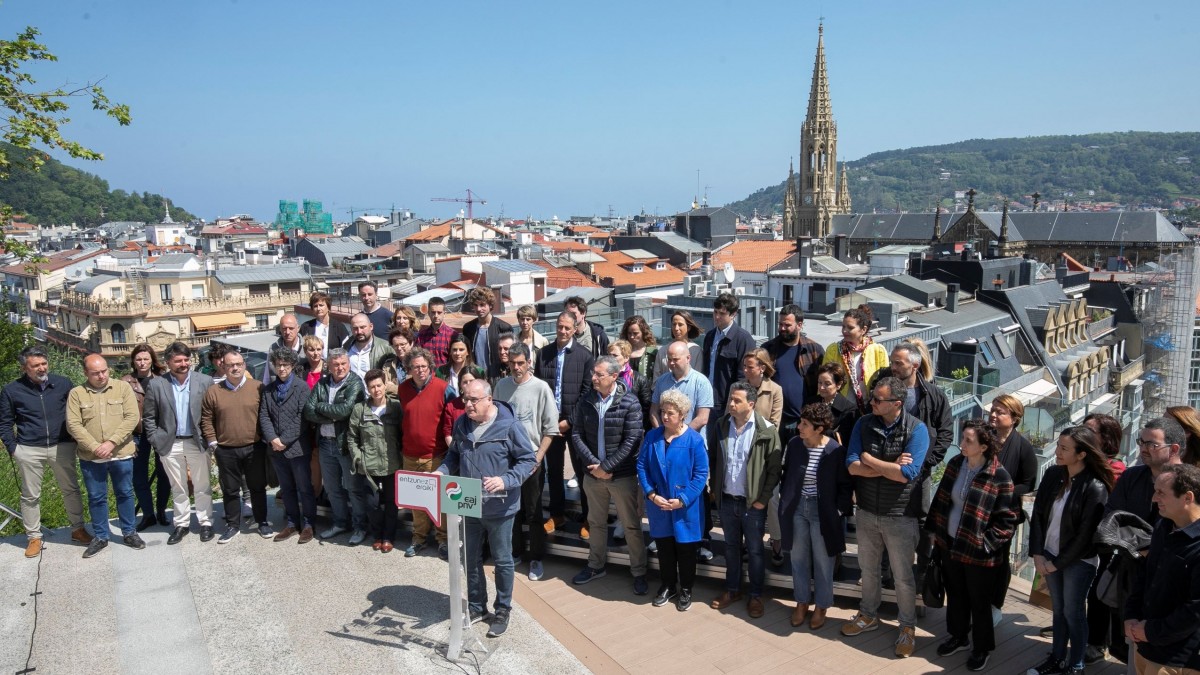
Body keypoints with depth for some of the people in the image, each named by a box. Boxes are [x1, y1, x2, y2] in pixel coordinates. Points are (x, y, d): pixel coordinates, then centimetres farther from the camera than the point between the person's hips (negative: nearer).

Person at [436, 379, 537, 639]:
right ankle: (475, 606, 35)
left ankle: (502, 610, 26)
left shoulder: (509, 426, -16)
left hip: (499, 508, -5)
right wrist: (442, 471, -6)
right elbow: (454, 455, 14)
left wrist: (505, 481, -27)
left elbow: (527, 460, -14)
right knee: (471, 559, 17)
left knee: (502, 560, 10)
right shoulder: (461, 424, 2)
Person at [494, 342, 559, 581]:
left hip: (531, 457, -3)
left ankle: (536, 558, 17)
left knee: (533, 511, 5)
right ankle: (516, 551, 29)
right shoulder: (502, 385, 2)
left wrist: (538, 458, -11)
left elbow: (550, 429, -6)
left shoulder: (541, 388, -9)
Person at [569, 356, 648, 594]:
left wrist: (606, 466, -17)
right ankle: (596, 565, 37)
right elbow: (577, 434, -1)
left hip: (622, 475, -4)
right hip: (592, 474, 4)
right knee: (596, 522, 20)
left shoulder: (629, 402, -13)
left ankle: (639, 572, 21)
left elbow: (632, 440, -15)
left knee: (631, 526, 6)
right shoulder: (586, 400, -1)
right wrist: (593, 465, -13)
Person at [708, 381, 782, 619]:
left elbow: (775, 469, -10)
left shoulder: (766, 431, -13)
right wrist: (714, 488, 7)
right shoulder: (721, 425, 0)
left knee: (755, 550, 9)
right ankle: (732, 590, 33)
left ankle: (756, 596, 24)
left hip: (753, 502, -4)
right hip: (727, 500, 4)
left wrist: (763, 499, -11)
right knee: (731, 547, 18)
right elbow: (713, 459, 11)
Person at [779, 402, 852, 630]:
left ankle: (821, 606, 29)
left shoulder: (836, 450, -16)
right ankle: (802, 602, 32)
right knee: (798, 558, 15)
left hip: (823, 511, -3)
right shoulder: (794, 444, -5)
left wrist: (838, 511, -11)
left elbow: (845, 485, -7)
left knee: (822, 562, 11)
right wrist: (785, 500, 4)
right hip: (797, 508, 4)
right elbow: (785, 475, 8)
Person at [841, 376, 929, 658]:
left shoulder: (916, 429, -16)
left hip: (899, 516, -4)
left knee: (903, 576, 9)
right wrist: (890, 467, -21)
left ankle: (908, 627, 29)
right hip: (866, 512, 4)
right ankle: (869, 615, 41)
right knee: (868, 569, 21)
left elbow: (906, 474, -26)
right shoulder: (864, 424, -5)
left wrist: (869, 460, -16)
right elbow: (852, 466, -12)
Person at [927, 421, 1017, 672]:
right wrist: (934, 529, 9)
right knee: (955, 594, 22)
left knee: (979, 602, 13)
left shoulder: (999, 476, -20)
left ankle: (982, 648, 34)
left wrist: (987, 543, -15)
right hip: (949, 544, 5)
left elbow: (1007, 519, -14)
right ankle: (959, 637, 43)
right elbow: (941, 499, 7)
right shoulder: (955, 463, -4)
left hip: (977, 552, -5)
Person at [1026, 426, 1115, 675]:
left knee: (1073, 613, 8)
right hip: (1049, 554, 5)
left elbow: (1086, 534, -17)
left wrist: (1058, 563, -11)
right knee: (1058, 609, 18)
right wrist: (1037, 554, -6)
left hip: (1078, 560, -5)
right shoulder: (1052, 474, -2)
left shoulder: (1095, 488, -19)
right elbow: (1038, 514, 1)